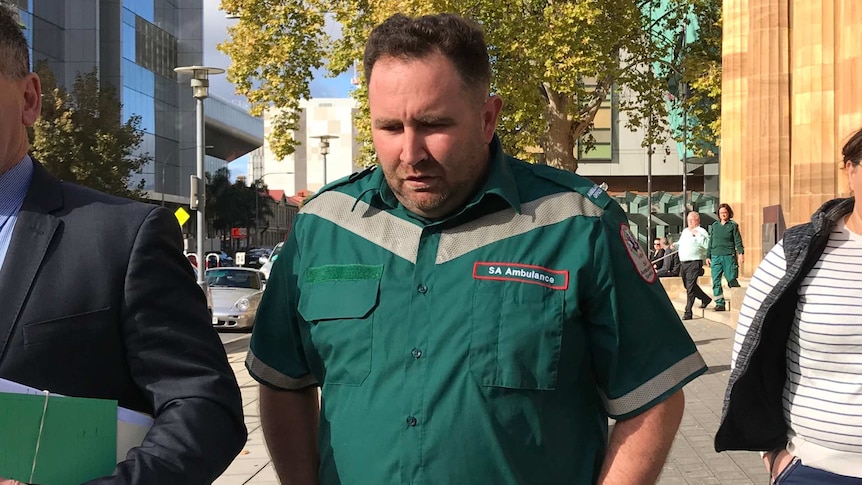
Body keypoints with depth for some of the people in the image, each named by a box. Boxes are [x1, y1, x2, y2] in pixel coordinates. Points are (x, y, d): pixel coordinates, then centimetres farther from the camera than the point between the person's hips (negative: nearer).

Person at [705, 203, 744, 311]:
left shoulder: (733, 225, 3)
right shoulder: (714, 225, 14)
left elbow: (738, 241, -2)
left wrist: (741, 253, -14)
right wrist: (708, 256, 15)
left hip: (729, 256, -4)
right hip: (715, 257, 4)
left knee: (731, 280, -4)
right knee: (716, 281, -2)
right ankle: (720, 304, 2)